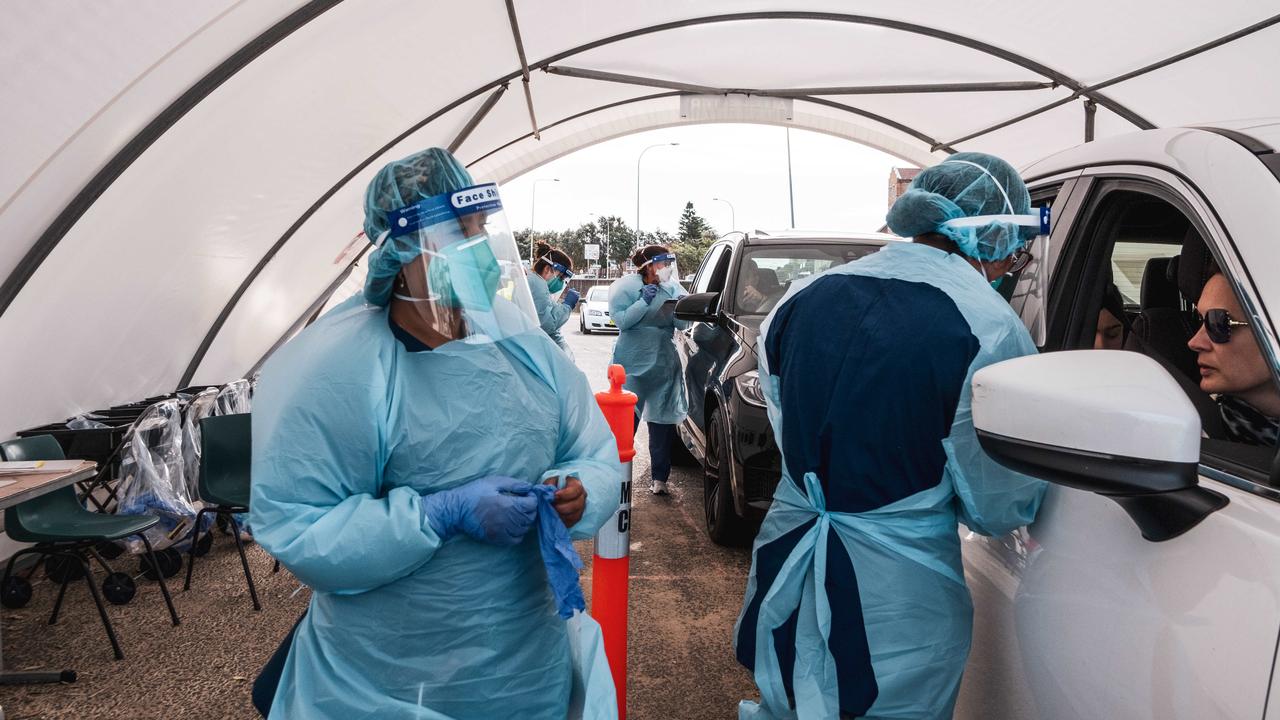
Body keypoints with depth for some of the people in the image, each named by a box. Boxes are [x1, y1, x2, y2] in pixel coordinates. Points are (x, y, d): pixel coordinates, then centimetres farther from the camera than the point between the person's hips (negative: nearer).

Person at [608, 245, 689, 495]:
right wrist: (644, 302, -21)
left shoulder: (672, 288, 7)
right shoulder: (624, 286, -2)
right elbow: (621, 320, -13)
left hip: (664, 364, 4)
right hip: (632, 364, -4)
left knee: (662, 422, 5)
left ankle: (659, 478, 12)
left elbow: (683, 324, 5)